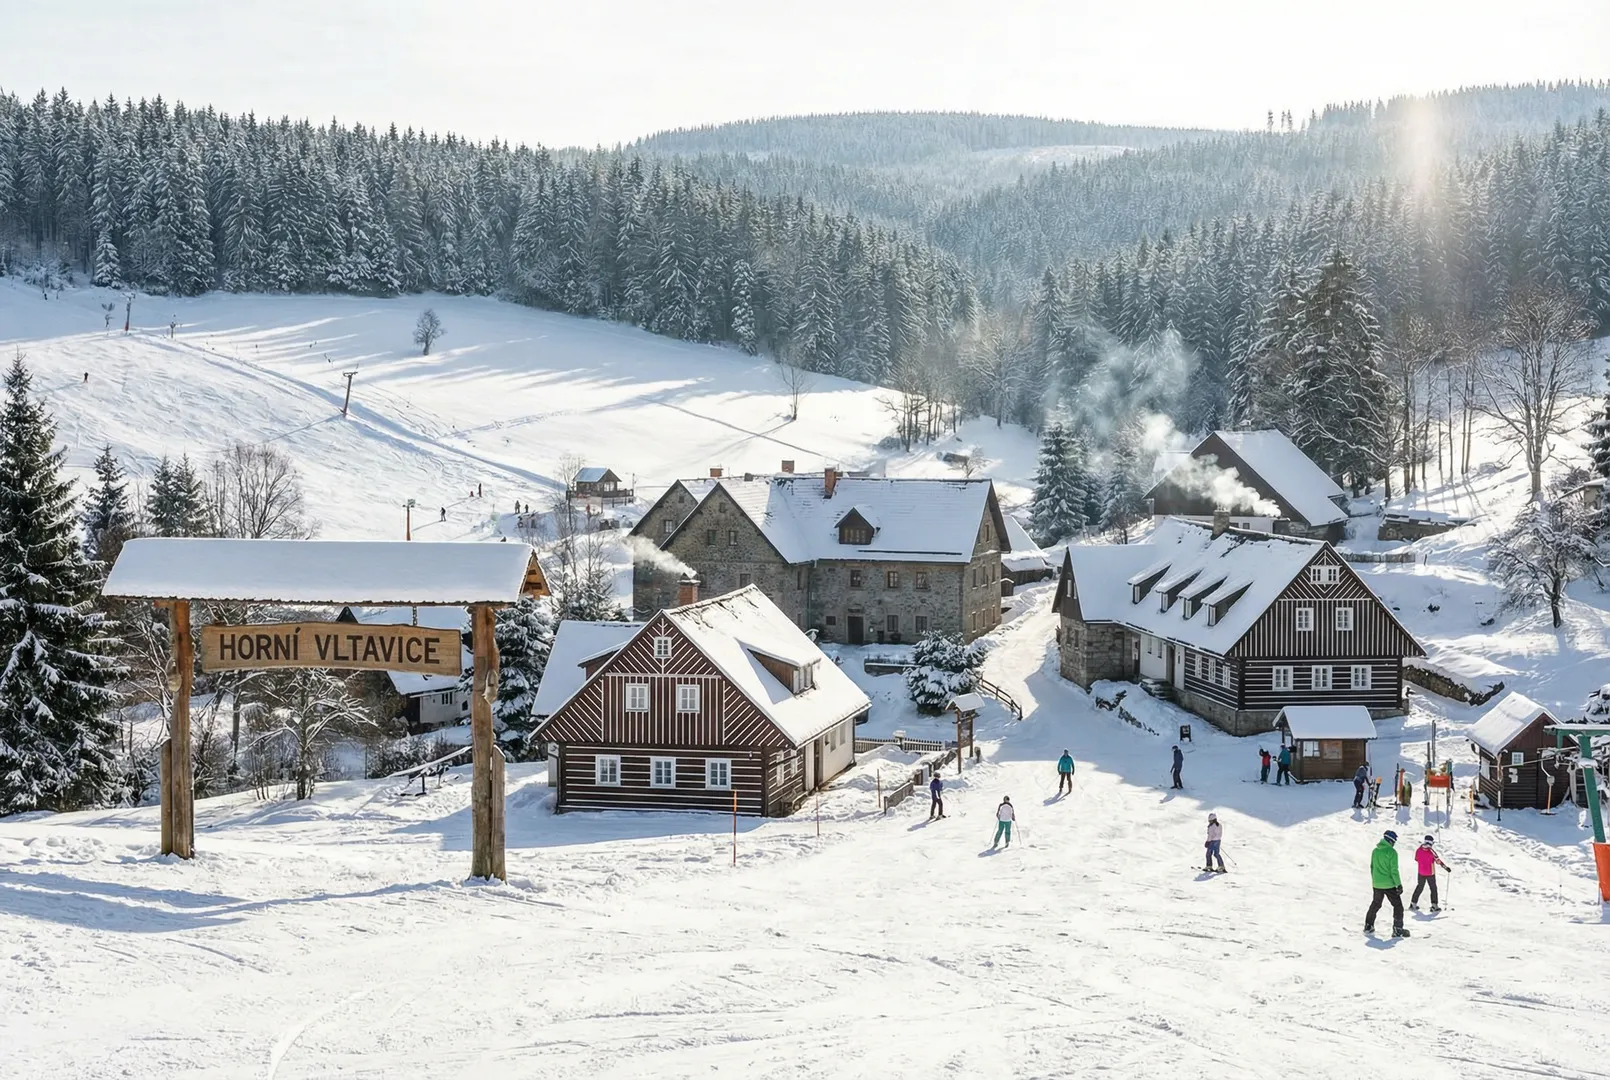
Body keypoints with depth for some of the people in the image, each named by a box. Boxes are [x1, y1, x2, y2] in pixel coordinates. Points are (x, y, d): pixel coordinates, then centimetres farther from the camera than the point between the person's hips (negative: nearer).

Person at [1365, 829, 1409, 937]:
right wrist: (1399, 884, -11)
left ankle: (1368, 927, 23)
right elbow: (1394, 870, -17)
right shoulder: (1391, 852, -14)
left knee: (1375, 904, 21)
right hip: (1389, 884, -6)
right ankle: (1397, 930, 1)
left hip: (1376, 884, 6)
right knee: (1398, 905, 4)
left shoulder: (1375, 851, 7)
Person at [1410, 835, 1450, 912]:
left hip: (1421, 873, 4)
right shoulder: (1431, 851, -19)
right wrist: (1445, 867, -4)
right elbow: (1438, 861, -15)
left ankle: (1413, 903, 20)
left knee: (1419, 887, 18)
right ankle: (1434, 905, 4)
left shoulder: (1418, 850, -5)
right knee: (1433, 889, 7)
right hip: (1430, 873, -4)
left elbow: (1416, 859, 10)